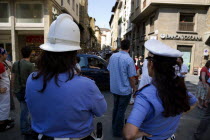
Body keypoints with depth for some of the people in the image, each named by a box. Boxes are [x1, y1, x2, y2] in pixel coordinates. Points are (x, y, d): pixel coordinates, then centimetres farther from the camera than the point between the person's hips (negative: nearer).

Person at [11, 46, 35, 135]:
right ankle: (24, 129, 23)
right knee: (25, 110, 9)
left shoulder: (15, 64, 2)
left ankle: (28, 125, 34)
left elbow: (13, 78, 7)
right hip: (26, 91, -6)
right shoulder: (30, 65, -16)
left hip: (17, 91, 6)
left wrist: (14, 89, 18)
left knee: (24, 109, 20)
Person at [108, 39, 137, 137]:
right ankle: (117, 131, 23)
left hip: (114, 88, 6)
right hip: (125, 89, -6)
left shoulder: (113, 56, -3)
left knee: (115, 107, 22)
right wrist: (134, 88, 0)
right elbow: (131, 77, -16)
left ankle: (114, 126, 40)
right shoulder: (129, 60, -20)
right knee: (121, 110, 9)